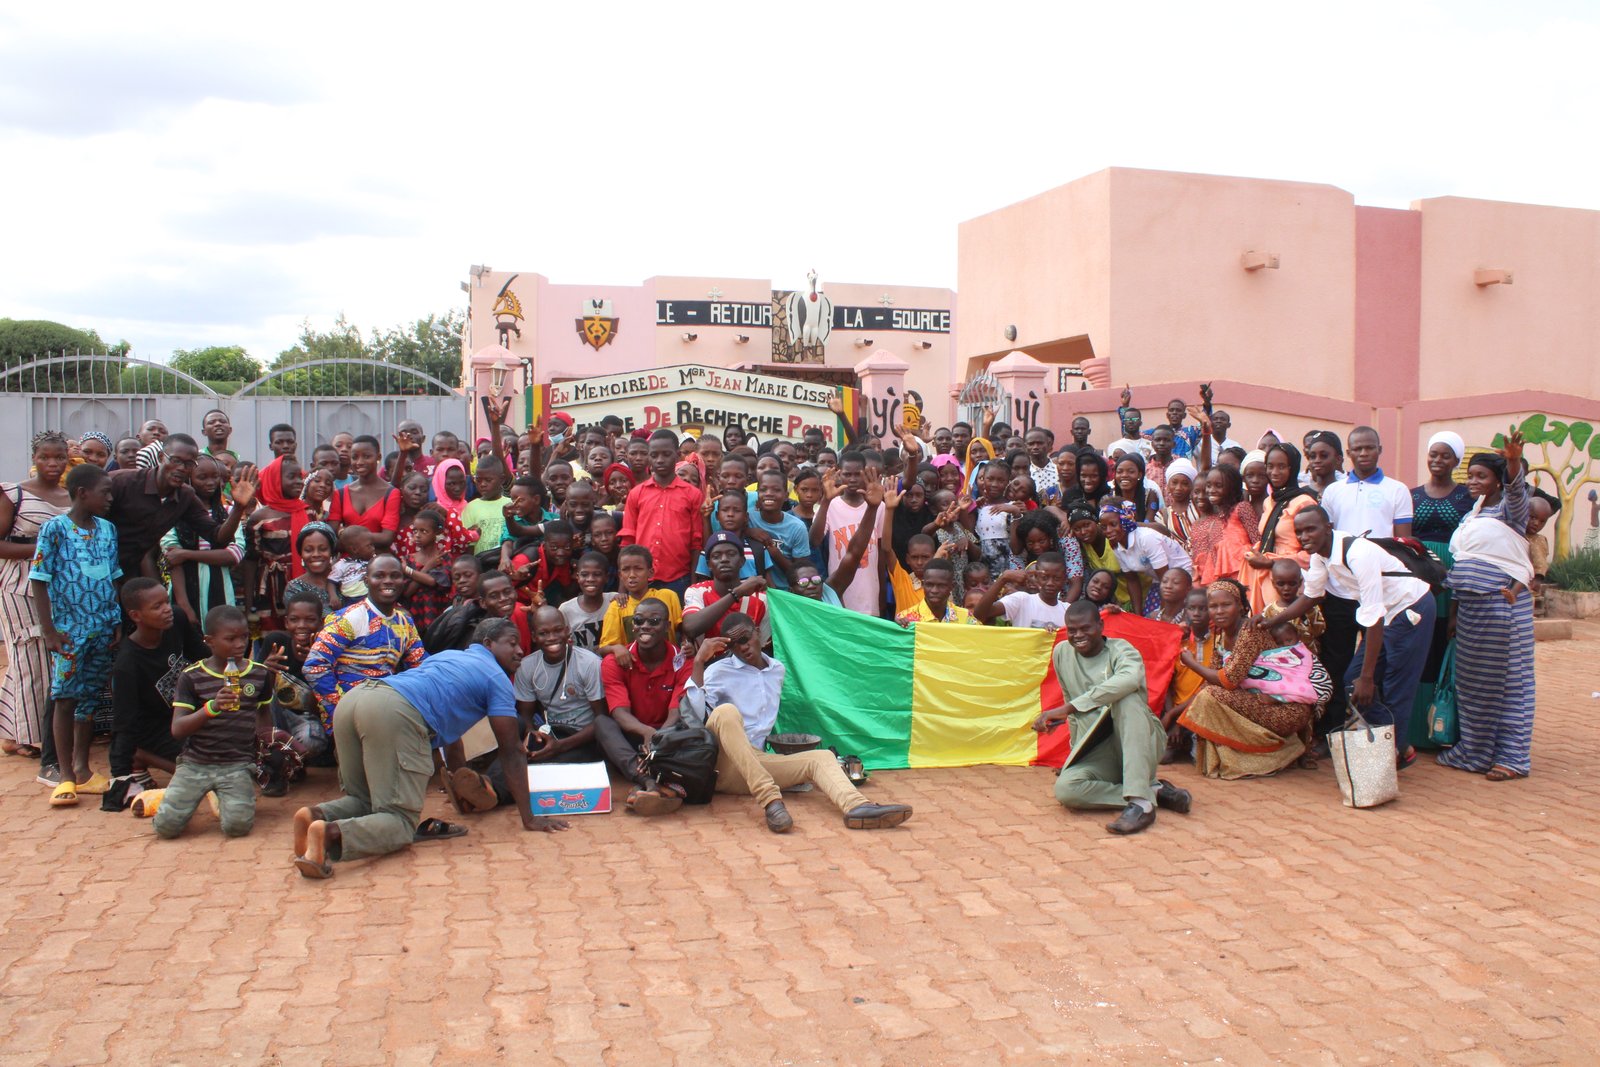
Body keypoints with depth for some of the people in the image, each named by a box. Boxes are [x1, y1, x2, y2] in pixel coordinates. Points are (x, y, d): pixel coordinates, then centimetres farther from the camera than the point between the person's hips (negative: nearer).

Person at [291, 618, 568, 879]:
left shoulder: (448, 655, 38)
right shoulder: (498, 678, 15)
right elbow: (511, 753, 12)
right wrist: (529, 819, 15)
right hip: (396, 713, -8)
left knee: (362, 801, 23)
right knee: (400, 822, -6)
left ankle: (317, 815, -8)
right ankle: (331, 832, -32)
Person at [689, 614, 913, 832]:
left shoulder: (777, 670, 18)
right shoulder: (719, 671, 0)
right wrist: (699, 661, -20)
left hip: (757, 763, 6)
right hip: (722, 764, -6)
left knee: (821, 757, -13)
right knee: (726, 712, -34)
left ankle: (856, 806, -45)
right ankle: (769, 799, -42)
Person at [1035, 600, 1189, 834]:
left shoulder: (1121, 650, -7)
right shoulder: (1062, 653, 8)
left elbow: (1129, 680, -33)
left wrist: (1067, 708, -37)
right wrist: (1077, 751, 15)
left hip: (1140, 742, -3)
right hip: (1096, 751, 3)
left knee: (1126, 697, -35)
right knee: (1065, 789, -30)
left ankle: (1141, 802, -40)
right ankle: (1155, 791, -17)